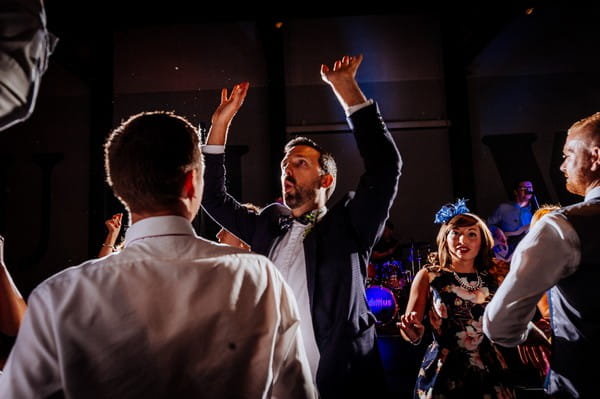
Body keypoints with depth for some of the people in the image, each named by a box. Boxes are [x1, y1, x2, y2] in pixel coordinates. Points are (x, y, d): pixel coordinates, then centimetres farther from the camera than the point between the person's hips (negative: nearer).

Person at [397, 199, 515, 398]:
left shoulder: (494, 281, 2)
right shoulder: (428, 276, -6)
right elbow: (410, 333, -6)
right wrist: (413, 332, -26)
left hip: (490, 375, 3)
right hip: (444, 376, -3)